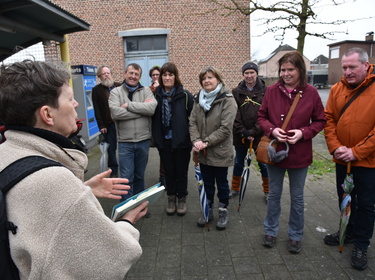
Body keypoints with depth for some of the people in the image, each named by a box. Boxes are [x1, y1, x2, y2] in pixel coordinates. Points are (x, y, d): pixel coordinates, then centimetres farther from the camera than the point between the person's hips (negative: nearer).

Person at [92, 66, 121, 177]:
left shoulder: (119, 87, 7)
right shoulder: (97, 90, 4)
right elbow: (97, 110, 0)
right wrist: (101, 125, -6)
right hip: (108, 124, -1)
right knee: (111, 149, 5)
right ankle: (114, 171, 18)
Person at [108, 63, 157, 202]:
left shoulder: (146, 90, 3)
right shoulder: (116, 92, 0)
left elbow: (152, 108, -16)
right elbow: (115, 113, -18)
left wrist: (128, 105, -17)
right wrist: (142, 109, -15)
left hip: (144, 141, 2)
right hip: (125, 142, -2)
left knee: (140, 175, 17)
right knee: (127, 177, 1)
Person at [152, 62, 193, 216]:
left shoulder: (185, 95, -7)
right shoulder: (156, 95, 1)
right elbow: (153, 118, 6)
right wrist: (155, 137, 1)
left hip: (181, 141, -2)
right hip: (164, 141, 2)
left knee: (181, 172, 11)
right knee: (169, 171, 15)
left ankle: (182, 199, 29)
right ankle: (171, 199, 32)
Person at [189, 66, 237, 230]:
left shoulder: (227, 100, -12)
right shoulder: (199, 99, 7)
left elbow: (226, 128, -18)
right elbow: (192, 122, 1)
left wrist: (206, 142, -19)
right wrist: (196, 141, -16)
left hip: (220, 151, -5)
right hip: (203, 153, 5)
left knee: (221, 183, 12)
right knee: (207, 183, 18)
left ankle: (223, 212, 31)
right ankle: (208, 210, 37)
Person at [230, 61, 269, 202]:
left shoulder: (265, 91, -3)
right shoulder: (236, 92, 1)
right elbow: (235, 115, -5)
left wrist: (253, 132, -15)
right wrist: (243, 132, -13)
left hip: (259, 135, -1)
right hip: (240, 135, 2)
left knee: (263, 163, 9)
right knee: (238, 162, 15)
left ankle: (267, 191, 28)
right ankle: (235, 189, 32)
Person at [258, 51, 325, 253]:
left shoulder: (310, 92, -8)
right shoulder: (272, 91, -5)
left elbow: (320, 121, -1)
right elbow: (262, 116, 2)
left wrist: (303, 133, -18)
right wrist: (272, 130, -17)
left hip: (300, 153, -1)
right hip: (275, 151, 1)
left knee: (297, 197, 15)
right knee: (274, 194, 16)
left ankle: (295, 235, 35)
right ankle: (271, 231, 36)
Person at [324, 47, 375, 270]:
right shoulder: (337, 89, 0)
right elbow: (329, 119, -1)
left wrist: (356, 151, -19)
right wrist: (335, 147, -12)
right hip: (342, 159, 4)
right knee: (344, 199, 19)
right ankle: (348, 232, 41)